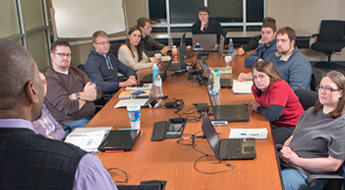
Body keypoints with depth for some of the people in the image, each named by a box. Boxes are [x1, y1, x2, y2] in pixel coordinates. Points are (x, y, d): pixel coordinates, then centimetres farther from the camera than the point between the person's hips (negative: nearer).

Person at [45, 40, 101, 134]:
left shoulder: (76, 71, 14)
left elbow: (98, 92, 5)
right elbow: (67, 108, -18)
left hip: (93, 116, 8)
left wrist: (77, 95, -11)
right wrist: (87, 95, -2)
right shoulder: (49, 78, -9)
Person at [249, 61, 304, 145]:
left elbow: (272, 115, -32)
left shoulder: (280, 87, -23)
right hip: (275, 124, 8)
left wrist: (259, 108, -11)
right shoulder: (256, 87, 2)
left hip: (291, 127, -8)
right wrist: (256, 104, -1)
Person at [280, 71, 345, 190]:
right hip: (284, 161, 7)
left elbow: (333, 164, -13)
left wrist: (297, 160, -12)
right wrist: (285, 149, -1)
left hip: (306, 173, -7)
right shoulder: (311, 111, 18)